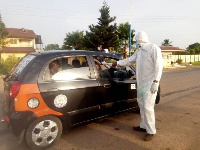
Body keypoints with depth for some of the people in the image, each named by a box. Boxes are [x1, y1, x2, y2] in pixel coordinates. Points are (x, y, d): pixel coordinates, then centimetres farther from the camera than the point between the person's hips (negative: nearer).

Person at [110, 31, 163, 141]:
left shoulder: (154, 48, -9)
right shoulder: (139, 51, 14)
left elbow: (159, 66, -15)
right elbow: (129, 60, 24)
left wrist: (155, 82, -21)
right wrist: (117, 63, 26)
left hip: (150, 83, -8)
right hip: (140, 83, 8)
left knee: (148, 107, -8)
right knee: (141, 104, 14)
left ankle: (151, 131, 4)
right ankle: (143, 126, 28)